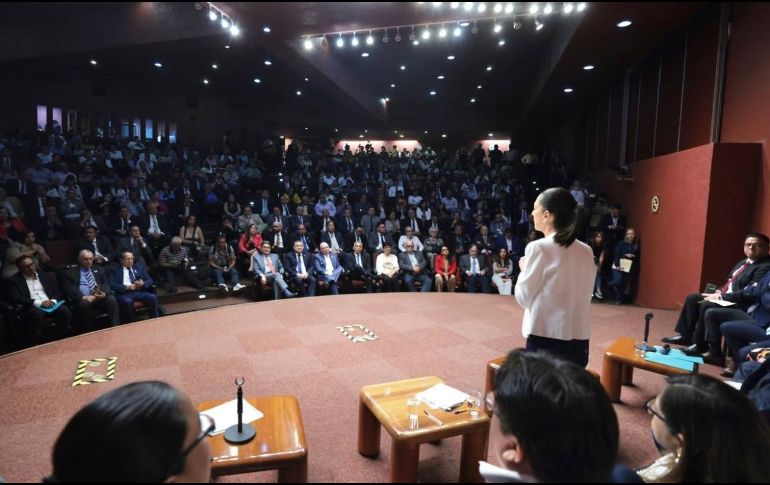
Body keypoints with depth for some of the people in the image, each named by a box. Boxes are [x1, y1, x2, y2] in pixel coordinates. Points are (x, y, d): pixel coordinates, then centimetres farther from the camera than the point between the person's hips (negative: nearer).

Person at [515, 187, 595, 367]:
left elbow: (523, 297, -5)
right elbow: (584, 296, 14)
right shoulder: (586, 252, 7)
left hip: (545, 339, -5)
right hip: (579, 340, 5)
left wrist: (524, 269, 10)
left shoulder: (538, 248, -10)